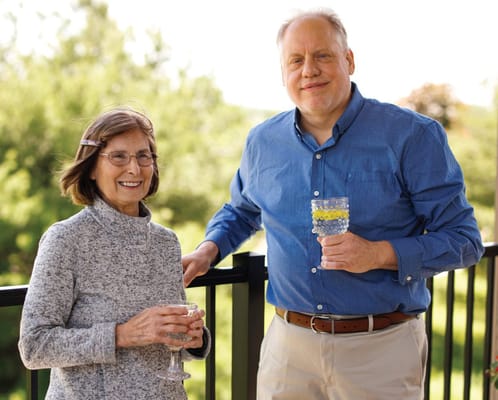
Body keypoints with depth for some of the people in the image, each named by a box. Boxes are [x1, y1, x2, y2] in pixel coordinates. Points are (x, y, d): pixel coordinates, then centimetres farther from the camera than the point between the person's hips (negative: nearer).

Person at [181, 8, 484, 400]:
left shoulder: (412, 136, -9)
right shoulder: (263, 141, 5)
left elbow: (464, 239, -8)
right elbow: (240, 212, 24)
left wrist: (379, 253, -21)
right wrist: (208, 250, 5)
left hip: (382, 348, -3)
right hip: (288, 342, 3)